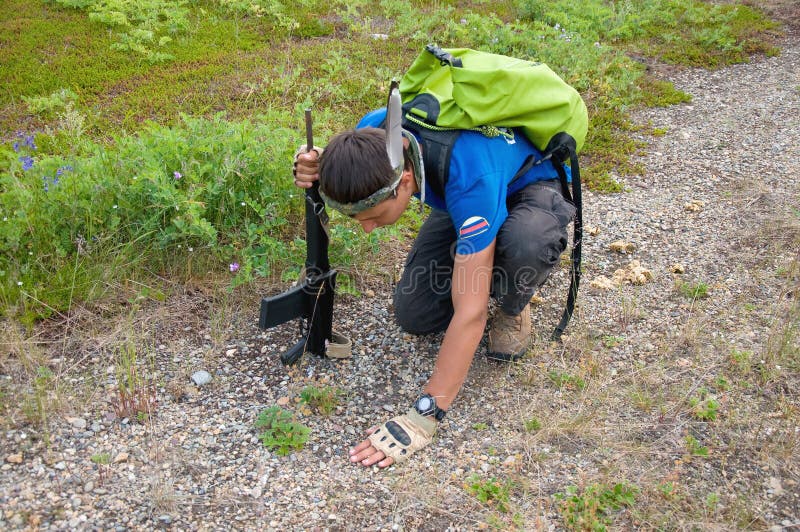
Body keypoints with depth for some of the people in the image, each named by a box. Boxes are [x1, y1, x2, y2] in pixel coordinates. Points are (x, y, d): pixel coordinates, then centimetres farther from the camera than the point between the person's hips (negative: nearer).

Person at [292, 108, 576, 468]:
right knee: (413, 315, -11)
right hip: (458, 195, 5)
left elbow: (470, 312, -43)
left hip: (530, 187, -5)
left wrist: (424, 416, -41)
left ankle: (513, 308, -5)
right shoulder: (375, 131, -27)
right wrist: (312, 171, -28)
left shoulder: (471, 178, -44)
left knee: (524, 246, -41)